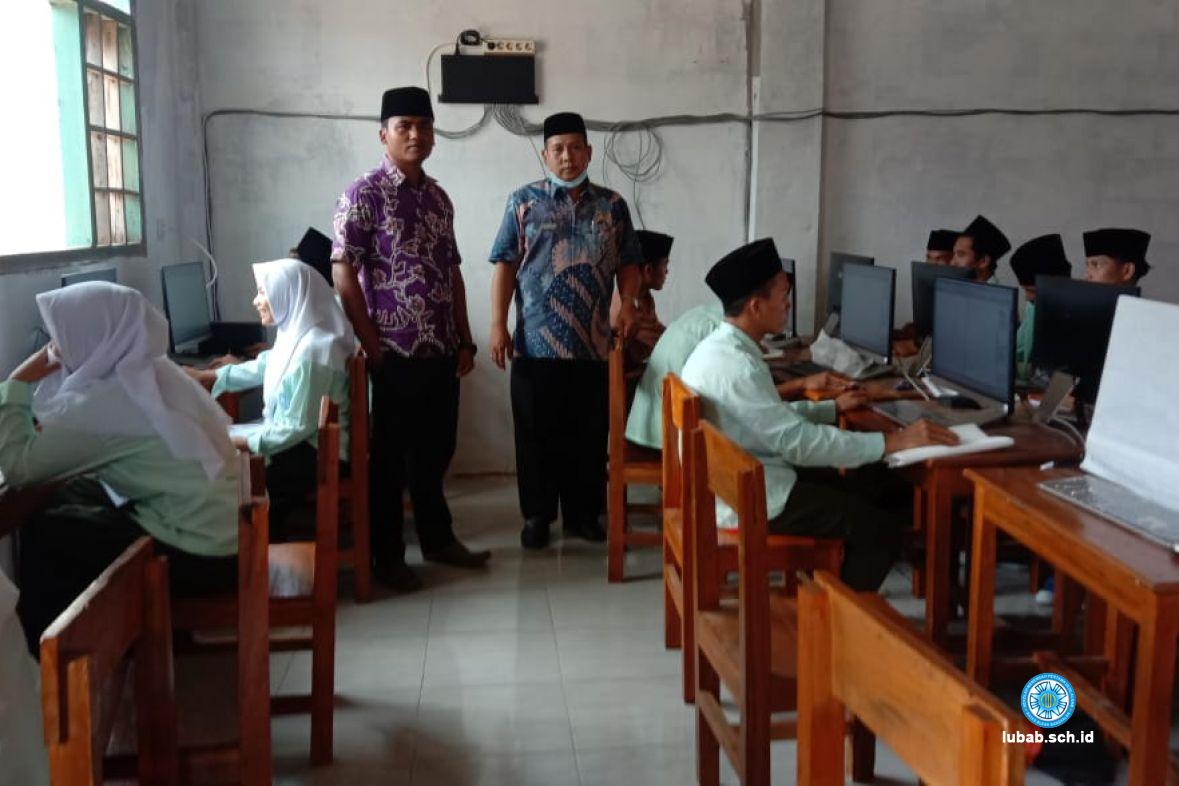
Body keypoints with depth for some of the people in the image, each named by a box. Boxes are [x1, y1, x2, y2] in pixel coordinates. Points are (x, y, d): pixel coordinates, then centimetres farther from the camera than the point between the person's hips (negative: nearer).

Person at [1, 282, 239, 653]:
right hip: (224, 531, 9)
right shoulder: (148, 370, 6)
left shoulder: (106, 400, -21)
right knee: (69, 498, 19)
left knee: (42, 534, 5)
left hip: (200, 554, -9)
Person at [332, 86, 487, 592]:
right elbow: (342, 272, -12)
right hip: (397, 351, -6)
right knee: (391, 455, 3)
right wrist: (373, 347, -14)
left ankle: (438, 539, 30)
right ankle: (387, 556, 15)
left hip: (442, 350, 6)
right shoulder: (364, 194, -8)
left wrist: (465, 340, 11)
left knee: (437, 448, 15)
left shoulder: (438, 197, 13)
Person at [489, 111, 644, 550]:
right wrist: (498, 325, -6)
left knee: (589, 434, 8)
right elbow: (505, 265, 1)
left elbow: (628, 263, 11)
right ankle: (537, 516, 19)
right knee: (536, 434, 6)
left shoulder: (612, 205, 8)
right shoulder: (524, 201, 3)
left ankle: (584, 514, 22)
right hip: (536, 343, -2)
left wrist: (628, 302, -8)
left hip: (593, 344, 2)